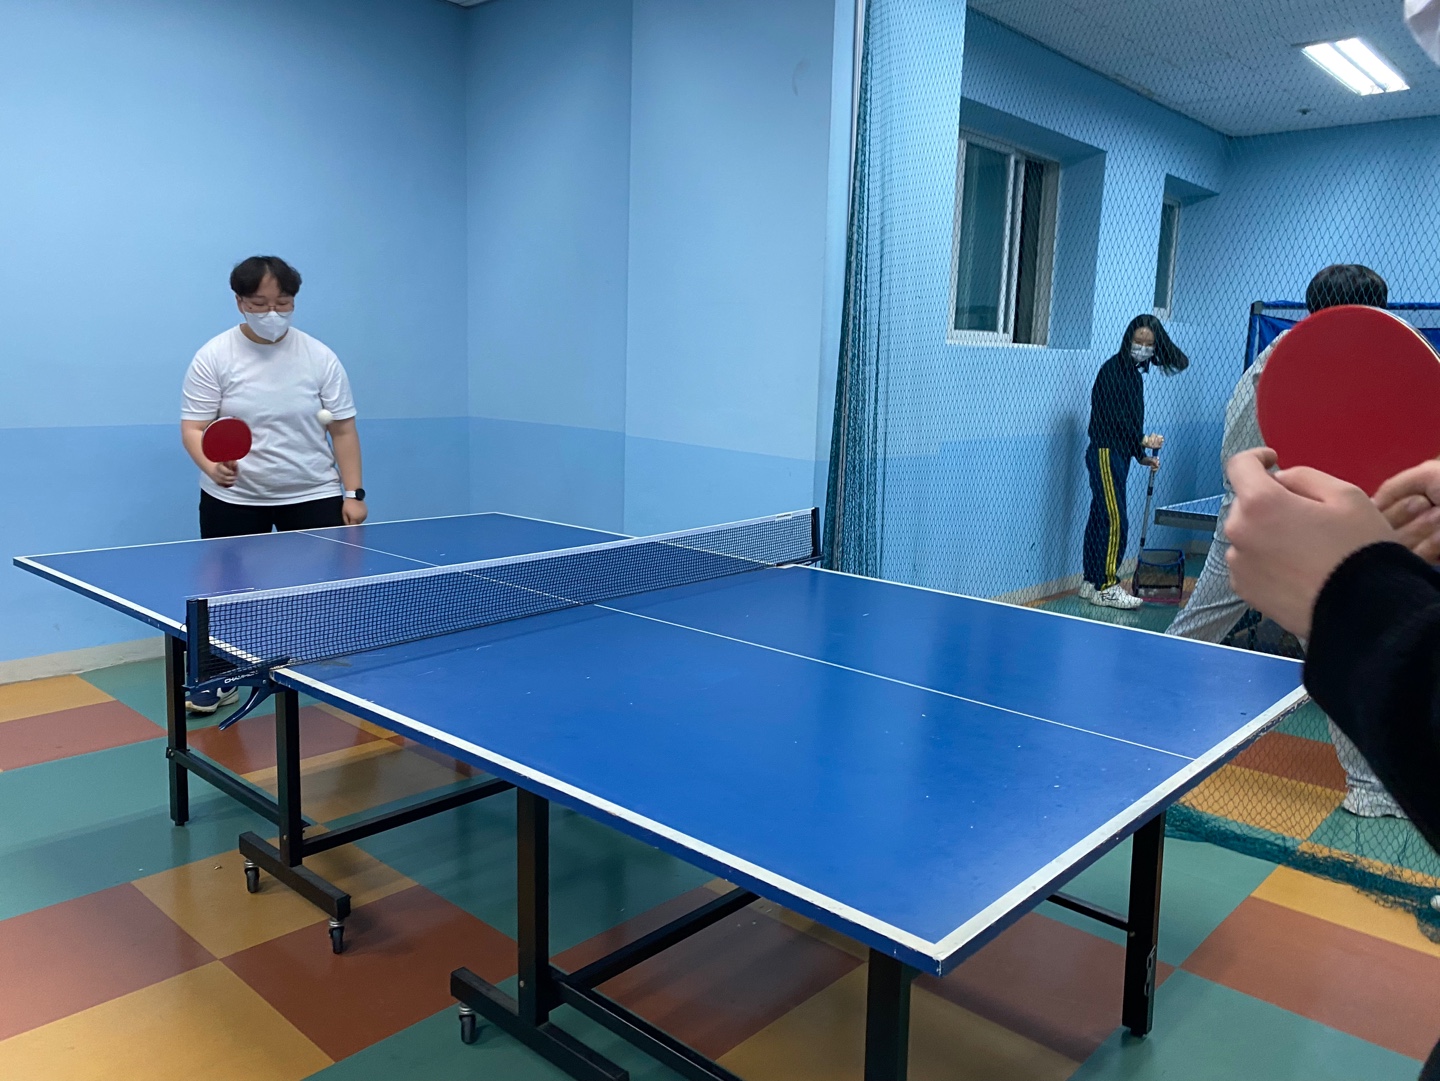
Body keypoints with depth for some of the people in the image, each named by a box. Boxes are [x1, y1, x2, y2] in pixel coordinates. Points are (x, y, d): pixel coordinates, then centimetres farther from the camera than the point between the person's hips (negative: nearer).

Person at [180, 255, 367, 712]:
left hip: (313, 496, 0)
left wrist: (353, 493, -5)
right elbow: (193, 427, -5)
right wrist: (211, 465, -27)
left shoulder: (319, 357, 0)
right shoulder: (214, 357, -3)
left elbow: (343, 428, 2)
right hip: (233, 499, 1)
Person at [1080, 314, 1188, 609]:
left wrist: (1141, 456, 14)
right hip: (1105, 453, -9)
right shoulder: (1114, 369, -12)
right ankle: (1106, 587, -4)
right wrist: (1144, 441, -13)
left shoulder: (1133, 372, 16)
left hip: (1117, 455, 9)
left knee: (1100, 519, 11)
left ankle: (1092, 583, 16)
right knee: (1115, 521, -9)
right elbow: (1113, 418, -18)